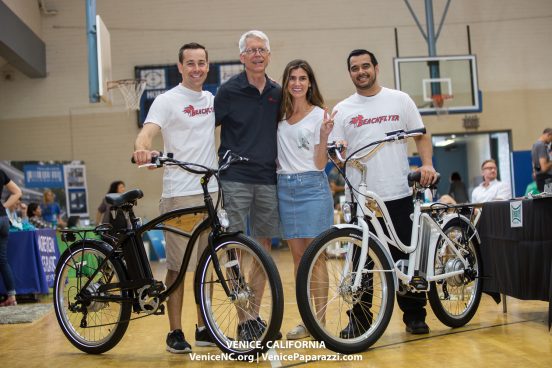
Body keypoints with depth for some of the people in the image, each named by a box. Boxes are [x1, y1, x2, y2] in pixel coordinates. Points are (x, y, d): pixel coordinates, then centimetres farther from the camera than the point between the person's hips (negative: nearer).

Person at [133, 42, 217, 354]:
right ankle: (175, 333, 10)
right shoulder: (167, 100, -4)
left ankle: (204, 328, 22)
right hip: (180, 194, -5)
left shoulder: (213, 100, 13)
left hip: (211, 192, 6)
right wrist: (142, 149, -40)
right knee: (177, 266, 0)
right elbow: (147, 132, -18)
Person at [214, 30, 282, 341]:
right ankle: (243, 319, 4)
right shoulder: (229, 91, -3)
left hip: (268, 179, 4)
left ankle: (256, 314, 18)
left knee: (262, 245, 8)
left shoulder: (277, 93, 10)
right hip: (235, 178, -4)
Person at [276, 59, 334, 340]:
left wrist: (324, 137, -22)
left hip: (312, 187, -4)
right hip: (285, 187, 4)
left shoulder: (319, 115, -3)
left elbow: (320, 164, -6)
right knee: (298, 257, 8)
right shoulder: (279, 113, 8)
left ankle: (320, 321, 4)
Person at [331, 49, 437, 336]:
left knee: (406, 257, 6)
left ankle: (414, 315, 19)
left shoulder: (399, 100, 8)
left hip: (398, 194, 0)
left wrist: (427, 164, -7)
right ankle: (359, 319, 14)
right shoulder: (342, 110, 7)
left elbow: (421, 136, 9)